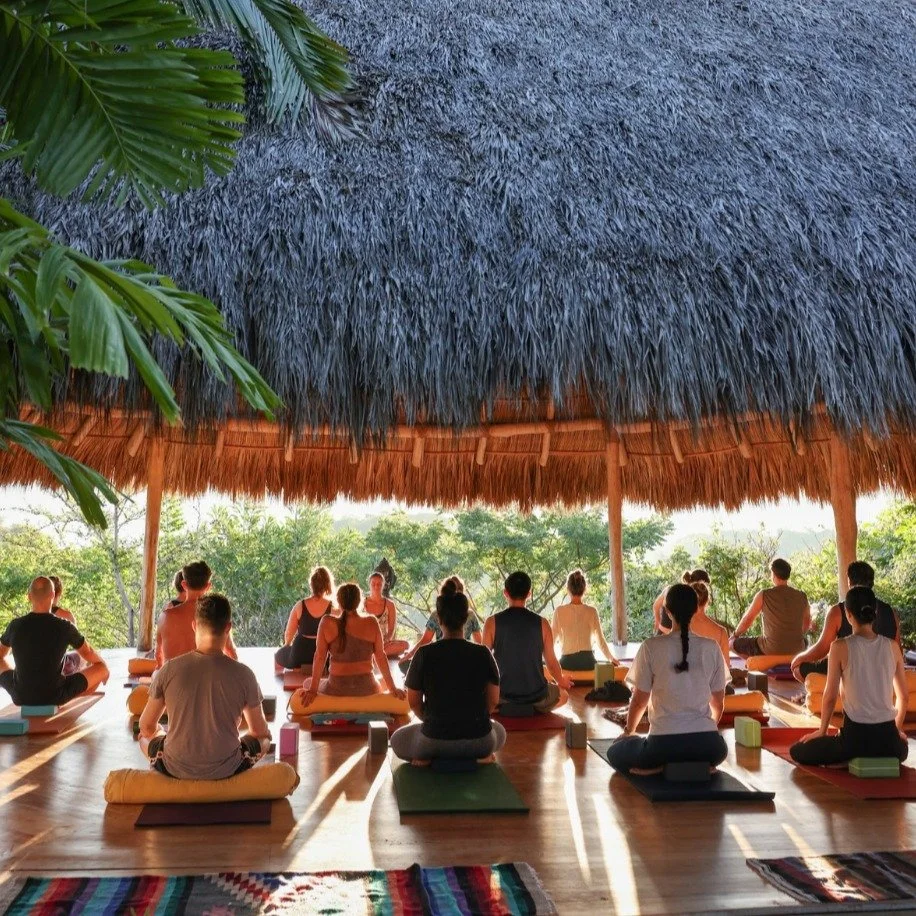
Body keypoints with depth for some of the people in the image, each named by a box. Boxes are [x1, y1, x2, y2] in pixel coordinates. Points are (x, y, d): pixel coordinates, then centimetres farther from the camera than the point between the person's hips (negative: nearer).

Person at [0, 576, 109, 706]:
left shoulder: (15, 626, -7)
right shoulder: (65, 627, -15)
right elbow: (89, 654, 1)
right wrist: (103, 664, 24)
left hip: (20, 697, 3)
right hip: (56, 696, -3)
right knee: (102, 668, 12)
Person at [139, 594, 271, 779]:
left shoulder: (169, 670, -11)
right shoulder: (243, 674, -12)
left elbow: (147, 726, 3)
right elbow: (260, 731, 1)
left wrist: (155, 732, 26)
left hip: (176, 770, 1)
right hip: (225, 771, -1)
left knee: (145, 737, 30)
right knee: (264, 739, 28)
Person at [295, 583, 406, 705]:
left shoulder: (327, 623, -9)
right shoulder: (372, 622, -6)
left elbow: (320, 657, -9)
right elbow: (381, 657, -3)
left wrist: (312, 690, -4)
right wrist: (393, 688, 4)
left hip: (337, 690, -2)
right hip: (366, 690, 2)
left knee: (307, 683, 30)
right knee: (378, 685, 39)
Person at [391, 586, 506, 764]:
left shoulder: (424, 654, -11)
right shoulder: (483, 654, -8)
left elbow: (414, 702, 0)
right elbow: (493, 701, 2)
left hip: (434, 740, -1)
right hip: (479, 739, 1)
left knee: (397, 739, 31)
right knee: (499, 731, 37)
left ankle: (425, 756, 3)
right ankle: (482, 754, 7)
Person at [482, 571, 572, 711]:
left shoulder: (492, 622, -7)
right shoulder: (542, 623, -5)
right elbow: (551, 662, 2)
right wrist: (562, 681, 24)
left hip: (504, 696, 0)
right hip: (536, 697, 0)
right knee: (563, 694, 30)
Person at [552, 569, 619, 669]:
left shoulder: (559, 611, -4)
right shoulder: (591, 611, -2)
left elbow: (553, 638, 2)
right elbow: (600, 640, 3)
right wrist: (611, 658, 19)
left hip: (567, 662, -2)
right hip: (587, 661, 2)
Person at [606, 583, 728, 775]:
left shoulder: (651, 647, -6)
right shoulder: (711, 648, 1)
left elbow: (639, 701, 2)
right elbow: (719, 703, 10)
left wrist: (628, 731, 21)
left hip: (664, 742, -2)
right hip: (706, 742, 3)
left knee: (615, 753, 24)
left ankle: (662, 767, -2)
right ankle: (700, 766, 4)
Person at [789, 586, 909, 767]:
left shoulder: (840, 647, -10)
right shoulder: (892, 646, 1)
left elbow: (830, 697, -5)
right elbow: (904, 696, 10)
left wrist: (822, 731, 11)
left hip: (856, 736, -4)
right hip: (888, 737, 4)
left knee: (797, 751, 16)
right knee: (901, 748, 41)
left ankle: (849, 761, -4)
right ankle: (881, 759, 8)